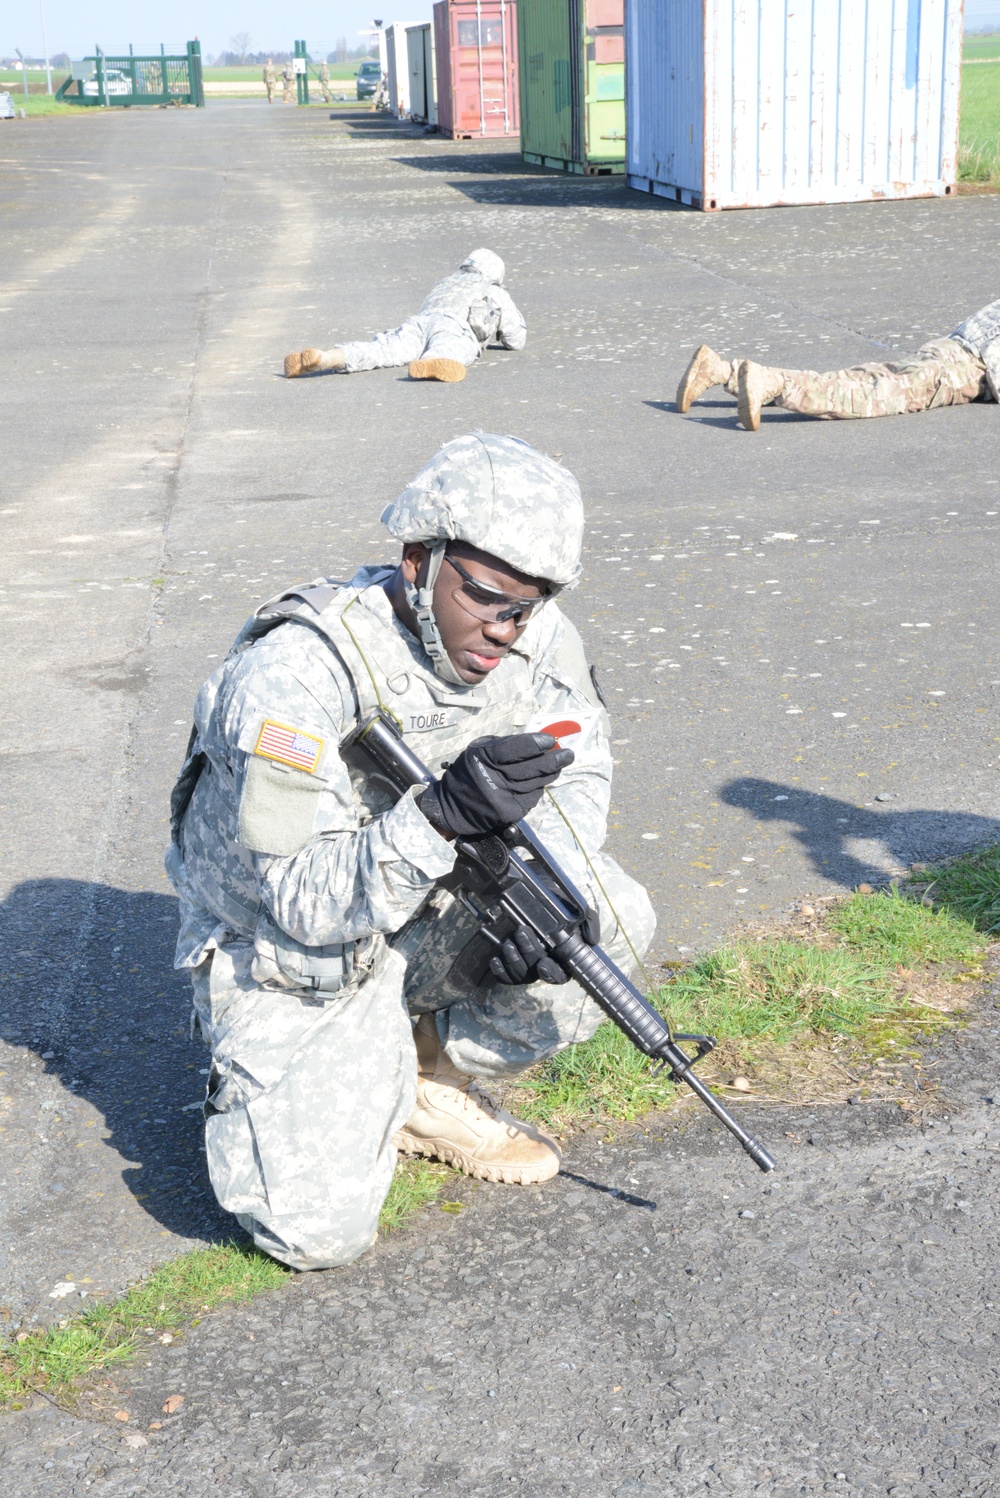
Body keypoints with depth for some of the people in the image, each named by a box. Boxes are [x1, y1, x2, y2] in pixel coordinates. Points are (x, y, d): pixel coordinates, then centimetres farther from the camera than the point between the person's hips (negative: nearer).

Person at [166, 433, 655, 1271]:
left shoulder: (533, 636, -11)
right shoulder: (295, 674, -29)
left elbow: (579, 771, 2)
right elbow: (306, 902, -29)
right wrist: (442, 813, -44)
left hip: (426, 918, 6)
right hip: (290, 956, -5)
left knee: (617, 917, -18)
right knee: (319, 1229, -20)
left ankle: (432, 1080, 3)